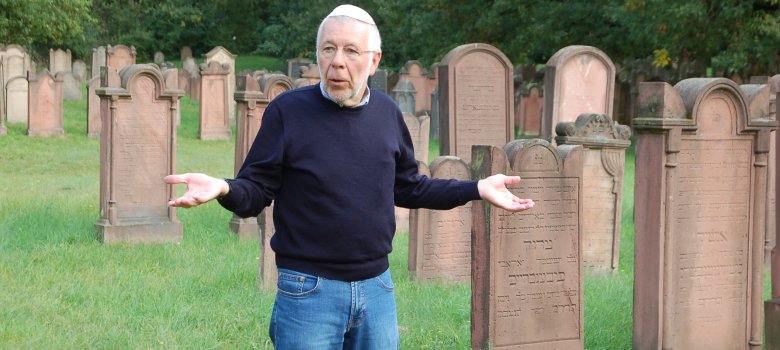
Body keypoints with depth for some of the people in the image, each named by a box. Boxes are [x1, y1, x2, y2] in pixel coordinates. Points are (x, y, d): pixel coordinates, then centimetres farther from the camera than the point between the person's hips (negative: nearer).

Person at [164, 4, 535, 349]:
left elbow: (406, 187, 17)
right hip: (309, 290, -4)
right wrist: (223, 189, -28)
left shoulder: (387, 112, 6)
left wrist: (476, 188, 11)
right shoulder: (288, 110, -8)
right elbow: (255, 192, -6)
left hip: (376, 288, 5)